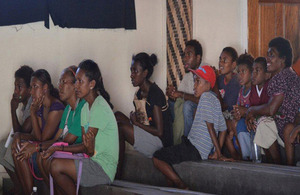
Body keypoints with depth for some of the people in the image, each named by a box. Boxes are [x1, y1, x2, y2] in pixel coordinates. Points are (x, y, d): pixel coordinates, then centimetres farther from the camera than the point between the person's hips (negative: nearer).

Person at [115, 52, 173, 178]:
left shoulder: (155, 94, -17)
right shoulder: (139, 94, 11)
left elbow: (159, 131, -19)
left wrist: (137, 122, -11)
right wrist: (135, 117, -4)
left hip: (160, 142, -9)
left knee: (121, 129, -21)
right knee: (118, 116, -1)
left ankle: (117, 173, -9)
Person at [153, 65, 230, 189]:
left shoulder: (206, 96, -12)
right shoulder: (215, 100, 18)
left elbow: (210, 127, -17)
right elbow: (223, 129, 17)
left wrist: (219, 154, -17)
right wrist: (217, 154, 12)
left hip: (194, 149, -10)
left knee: (157, 157, -10)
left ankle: (183, 188, -12)